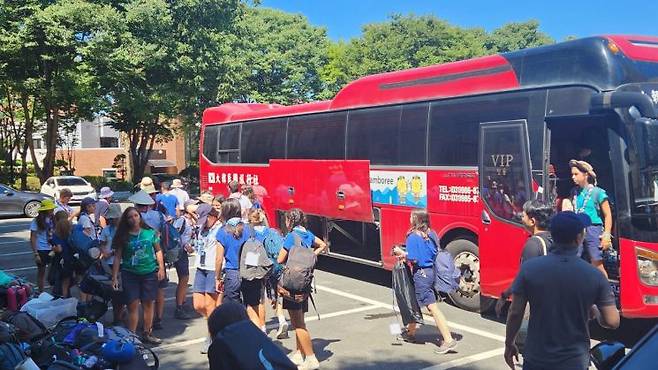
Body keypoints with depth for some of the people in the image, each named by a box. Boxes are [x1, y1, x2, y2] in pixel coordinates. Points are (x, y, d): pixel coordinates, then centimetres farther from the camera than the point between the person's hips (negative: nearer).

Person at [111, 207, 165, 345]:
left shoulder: (150, 233, 2)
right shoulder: (123, 236, 0)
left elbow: (158, 250, 10)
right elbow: (117, 257, 1)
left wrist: (161, 267, 3)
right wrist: (114, 277, -3)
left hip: (149, 273, 1)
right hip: (130, 274, -1)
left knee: (148, 303, 7)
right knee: (133, 305, -3)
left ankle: (147, 333, 20)